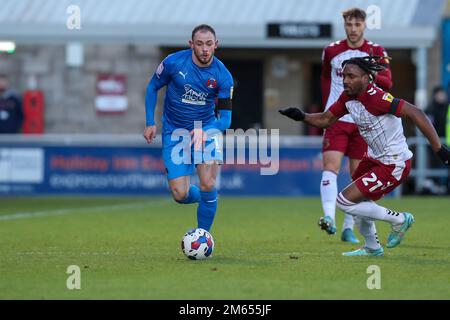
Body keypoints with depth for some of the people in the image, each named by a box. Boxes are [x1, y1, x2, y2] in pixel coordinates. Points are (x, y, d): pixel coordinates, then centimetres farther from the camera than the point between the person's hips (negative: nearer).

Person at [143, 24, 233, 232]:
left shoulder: (223, 76, -14)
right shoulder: (174, 62, -15)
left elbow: (225, 119, -13)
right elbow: (152, 88, 3)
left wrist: (205, 131, -33)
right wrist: (150, 123, -3)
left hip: (206, 130, 0)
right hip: (174, 133, 0)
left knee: (208, 185, -20)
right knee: (180, 195, -8)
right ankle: (207, 199, 29)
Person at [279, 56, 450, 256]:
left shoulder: (375, 98, -27)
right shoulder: (348, 97, -1)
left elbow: (415, 113, -30)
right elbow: (326, 119, 11)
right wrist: (302, 116, -9)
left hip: (394, 165, -9)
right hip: (375, 158, 9)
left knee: (344, 201, -9)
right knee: (358, 201, 23)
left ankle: (399, 220, 5)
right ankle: (372, 248, 44)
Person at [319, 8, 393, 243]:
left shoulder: (376, 52, 2)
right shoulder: (331, 51, 5)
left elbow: (387, 84, -9)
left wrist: (372, 74, -28)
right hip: (336, 119, 0)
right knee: (330, 168, -18)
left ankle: (348, 228, 12)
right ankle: (329, 218, -30)